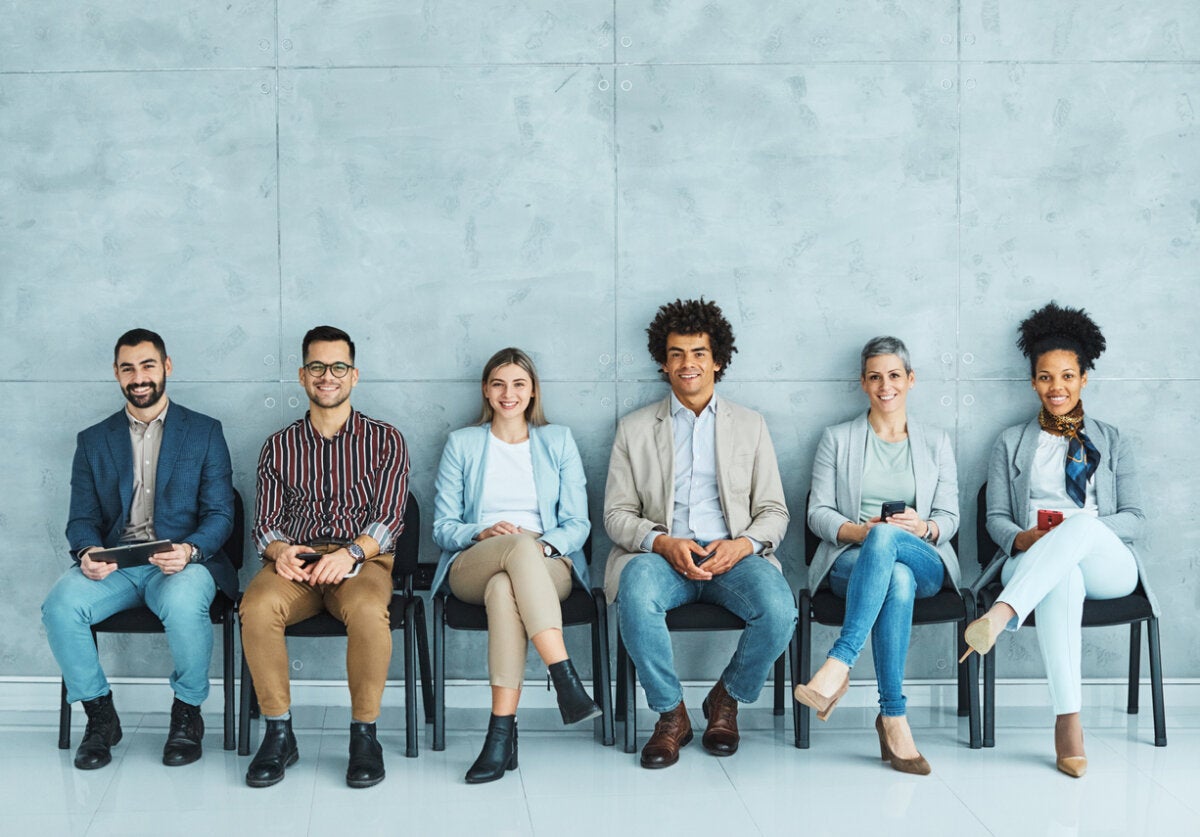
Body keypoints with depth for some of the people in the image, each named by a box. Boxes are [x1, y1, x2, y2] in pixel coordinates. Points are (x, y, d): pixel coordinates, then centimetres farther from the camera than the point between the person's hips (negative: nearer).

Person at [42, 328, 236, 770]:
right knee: (60, 605, -29)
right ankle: (99, 716, -8)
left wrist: (189, 551, -19)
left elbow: (220, 514, 3)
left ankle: (187, 712, -11)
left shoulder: (204, 432, 10)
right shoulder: (93, 441, 16)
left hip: (183, 563, -2)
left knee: (184, 604, -37)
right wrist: (87, 553, -15)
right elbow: (82, 519, 10)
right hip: (112, 565, 2)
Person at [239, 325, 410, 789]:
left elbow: (390, 518, 1)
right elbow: (265, 521, 11)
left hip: (362, 560, -2)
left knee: (368, 610, -38)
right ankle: (279, 733, -20)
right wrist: (280, 550, -13)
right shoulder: (279, 446, 17)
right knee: (257, 606, -33)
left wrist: (351, 553, -19)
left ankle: (364, 734, -21)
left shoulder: (384, 440, 11)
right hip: (294, 561, 2)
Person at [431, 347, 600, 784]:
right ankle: (566, 680, -47)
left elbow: (577, 525, 9)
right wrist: (484, 533, -12)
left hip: (547, 567, 0)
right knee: (520, 545, -39)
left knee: (504, 588, -39)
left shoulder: (558, 441, 16)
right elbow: (443, 527, 10)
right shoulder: (462, 444, 16)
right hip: (472, 567, 0)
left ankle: (502, 732, -44)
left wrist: (544, 545, -14)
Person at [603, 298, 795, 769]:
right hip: (661, 555, -1)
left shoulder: (749, 426, 17)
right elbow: (617, 513, 8)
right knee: (636, 594, -37)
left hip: (733, 555, 1)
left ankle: (726, 701, 0)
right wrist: (662, 543, -13)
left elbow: (773, 512, 12)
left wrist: (742, 544, -11)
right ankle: (671, 714, -14)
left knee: (779, 609, -31)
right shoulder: (635, 429, 14)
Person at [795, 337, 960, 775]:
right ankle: (894, 717, -43)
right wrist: (856, 530, -15)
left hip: (925, 563, 0)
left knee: (885, 537, -39)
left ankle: (839, 664, -47)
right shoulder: (837, 439, 15)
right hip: (851, 563, 0)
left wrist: (923, 528, -14)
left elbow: (949, 517, 10)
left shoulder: (936, 442, 18)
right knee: (898, 580, -40)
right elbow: (818, 512, 7)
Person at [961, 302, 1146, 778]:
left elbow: (1134, 519, 11)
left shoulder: (1111, 443, 21)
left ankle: (1000, 616, -57)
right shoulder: (1012, 444, 22)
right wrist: (1022, 539, -11)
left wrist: (1080, 528, -9)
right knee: (1063, 579, -42)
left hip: (1106, 564, 0)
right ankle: (1068, 722, -50)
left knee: (1082, 522, -39)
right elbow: (996, 517, 14)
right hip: (1033, 565, 0)